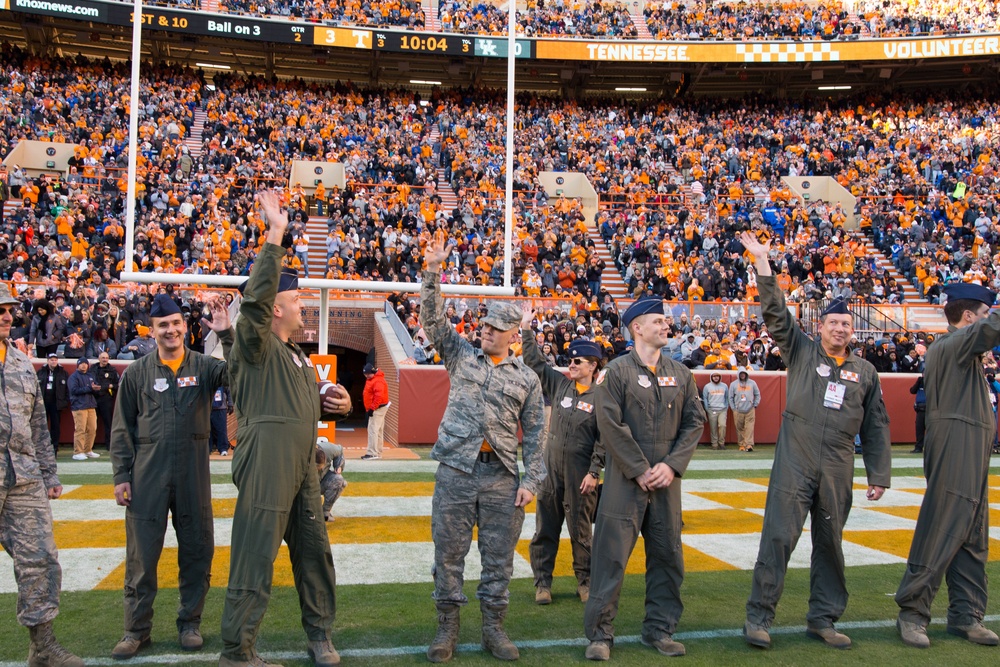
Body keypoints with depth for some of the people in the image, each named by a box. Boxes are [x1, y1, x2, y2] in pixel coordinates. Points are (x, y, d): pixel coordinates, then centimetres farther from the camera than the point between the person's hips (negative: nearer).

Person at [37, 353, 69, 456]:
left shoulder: (63, 373, 5)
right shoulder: (40, 372, 6)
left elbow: (67, 388, 2)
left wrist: (66, 401, -6)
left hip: (56, 403, -1)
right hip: (43, 402, 1)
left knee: (55, 425, 3)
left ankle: (54, 447, 7)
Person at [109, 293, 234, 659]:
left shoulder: (204, 366, 4)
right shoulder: (137, 372, 4)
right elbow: (122, 428, 5)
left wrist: (227, 335, -26)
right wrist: (121, 475, -1)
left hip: (193, 475, 1)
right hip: (147, 477, 0)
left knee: (196, 550, 7)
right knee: (142, 554, 4)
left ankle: (189, 623, 22)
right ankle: (137, 629, 18)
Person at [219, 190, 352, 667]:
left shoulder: (298, 358, 23)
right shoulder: (255, 345, -5)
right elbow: (256, 296, -23)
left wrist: (337, 403, 9)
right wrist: (275, 236, -25)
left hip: (302, 464, 9)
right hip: (267, 461, -9)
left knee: (314, 550, 15)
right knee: (256, 556, -5)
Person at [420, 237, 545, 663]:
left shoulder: (527, 378, 8)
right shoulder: (461, 355, 9)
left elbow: (534, 433, 7)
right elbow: (432, 320, -1)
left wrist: (531, 480, 0)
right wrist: (432, 274, -13)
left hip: (502, 476, 0)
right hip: (456, 471, 0)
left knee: (499, 556, 7)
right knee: (449, 551, 4)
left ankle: (493, 629, 20)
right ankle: (447, 628, 17)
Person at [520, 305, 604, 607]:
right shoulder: (559, 383, 6)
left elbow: (604, 439, -9)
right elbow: (535, 363, 10)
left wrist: (594, 472, -13)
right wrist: (526, 330, 4)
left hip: (580, 473, -4)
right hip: (551, 468, 4)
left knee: (581, 528, 6)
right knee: (545, 527, 7)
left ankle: (585, 580, 21)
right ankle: (543, 581, 17)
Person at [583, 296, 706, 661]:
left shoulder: (680, 373, 10)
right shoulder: (616, 371, -4)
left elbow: (694, 422, 6)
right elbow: (611, 426, -10)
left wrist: (671, 465, -6)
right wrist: (640, 471, -12)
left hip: (666, 481, 5)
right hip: (625, 481, -5)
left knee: (667, 556, 10)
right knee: (611, 557, -2)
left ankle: (660, 629, 25)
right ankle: (600, 634, 9)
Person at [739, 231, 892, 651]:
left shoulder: (865, 372, 11)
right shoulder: (802, 351, 4)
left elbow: (876, 426, 14)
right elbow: (775, 312, -6)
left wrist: (879, 474, 10)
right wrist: (762, 263, -15)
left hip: (838, 470, 3)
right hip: (793, 463, -3)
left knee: (830, 543, 10)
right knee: (778, 536, -6)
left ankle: (823, 620, 22)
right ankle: (758, 617, 2)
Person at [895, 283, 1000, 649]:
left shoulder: (951, 347, 20)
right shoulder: (954, 343, -12)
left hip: (970, 454, 10)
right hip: (955, 451, -10)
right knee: (940, 535, -7)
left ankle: (966, 615, 18)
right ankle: (912, 614, -1)